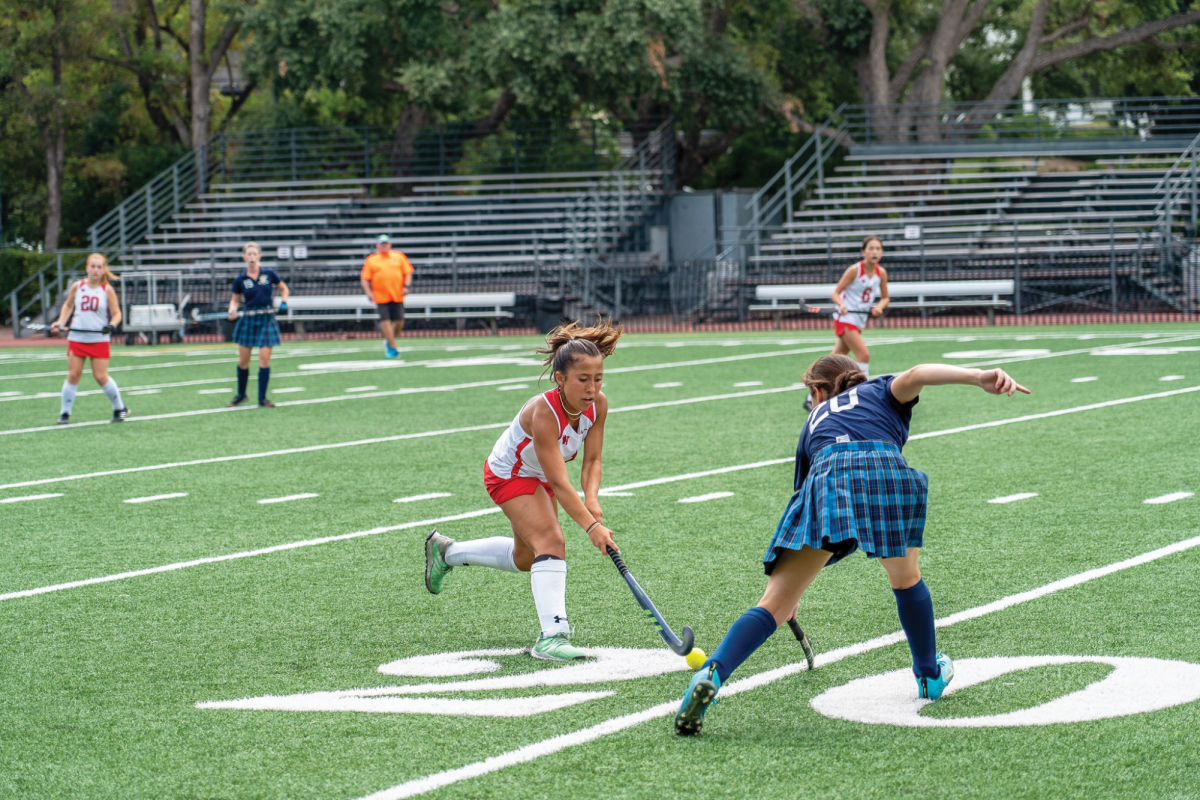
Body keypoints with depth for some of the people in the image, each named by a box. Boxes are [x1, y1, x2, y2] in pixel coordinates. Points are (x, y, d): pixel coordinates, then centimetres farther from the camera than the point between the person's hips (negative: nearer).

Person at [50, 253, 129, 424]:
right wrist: (60, 322, 5)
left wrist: (111, 325, -20)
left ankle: (119, 408, 15)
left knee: (101, 377, -4)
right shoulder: (77, 287, 2)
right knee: (73, 375, -1)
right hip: (77, 338, 2)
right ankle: (65, 413, 9)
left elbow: (116, 313, 0)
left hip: (99, 339, -2)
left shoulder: (107, 290, -4)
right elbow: (68, 305, 18)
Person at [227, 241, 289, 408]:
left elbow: (283, 288, 16)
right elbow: (235, 299, 9)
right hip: (248, 321, 1)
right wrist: (232, 310, -11)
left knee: (264, 360, -7)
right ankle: (241, 395, 25)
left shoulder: (269, 274, 1)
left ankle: (262, 399, 0)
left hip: (267, 320, -1)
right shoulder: (240, 280, 0)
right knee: (243, 361, 5)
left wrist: (283, 302, 0)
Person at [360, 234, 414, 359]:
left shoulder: (399, 256, 8)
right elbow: (365, 278, 4)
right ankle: (392, 348, -7)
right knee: (385, 321, -11)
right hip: (380, 296, -2)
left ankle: (389, 341, 25)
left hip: (397, 296, 2)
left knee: (399, 321, 0)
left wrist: (406, 286, -4)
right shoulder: (371, 260, 4)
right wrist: (369, 293, -9)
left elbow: (408, 272, 11)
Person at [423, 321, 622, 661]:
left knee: (525, 558, 23)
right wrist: (591, 526, -50)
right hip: (510, 475, -8)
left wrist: (591, 498, -33)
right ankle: (552, 634, -32)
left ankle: (447, 551, 43)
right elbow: (558, 482, -43)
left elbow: (592, 460, -13)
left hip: (539, 477, 8)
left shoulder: (598, 405, -22)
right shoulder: (543, 411, -41)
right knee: (551, 541, -27)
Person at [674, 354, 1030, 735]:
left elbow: (802, 496, 46)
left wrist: (792, 591, 55)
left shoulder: (814, 422, 41)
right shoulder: (882, 391, 34)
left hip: (827, 478, 1)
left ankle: (711, 674, -19)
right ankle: (931, 676, 40)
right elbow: (914, 376, 9)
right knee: (906, 578, 27)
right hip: (886, 469, -1)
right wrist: (980, 377, -7)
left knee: (774, 606, 0)